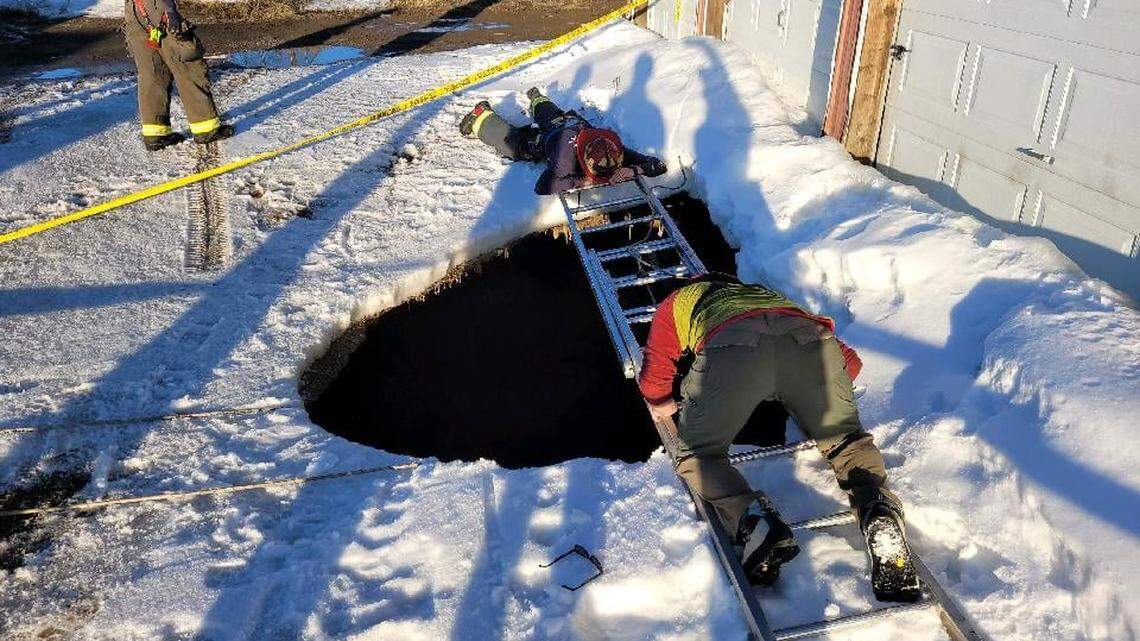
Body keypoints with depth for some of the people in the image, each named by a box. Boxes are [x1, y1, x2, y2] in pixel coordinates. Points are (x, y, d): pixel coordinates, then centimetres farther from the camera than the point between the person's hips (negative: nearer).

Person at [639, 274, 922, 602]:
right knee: (848, 440, 24)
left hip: (732, 350, -3)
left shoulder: (677, 302, 40)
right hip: (811, 342, 3)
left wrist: (662, 403, 52)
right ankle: (880, 513, -4)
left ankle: (754, 520, -11)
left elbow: (654, 381, 31)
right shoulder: (767, 293, 46)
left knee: (698, 454, 16)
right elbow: (850, 362, 42)